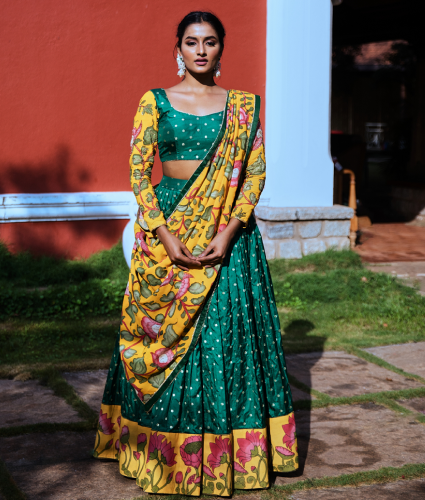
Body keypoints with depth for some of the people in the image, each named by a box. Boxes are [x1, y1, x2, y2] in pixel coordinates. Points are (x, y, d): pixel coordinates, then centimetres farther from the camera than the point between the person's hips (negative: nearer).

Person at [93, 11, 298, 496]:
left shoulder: (243, 106, 6)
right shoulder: (155, 101, 4)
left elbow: (256, 172, 2)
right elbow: (138, 170, -1)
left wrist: (229, 230, -12)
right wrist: (165, 234, -12)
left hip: (228, 234, 1)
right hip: (165, 228, 0)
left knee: (224, 334, 2)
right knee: (162, 336, 2)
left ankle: (226, 453, 15)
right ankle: (161, 450, 16)